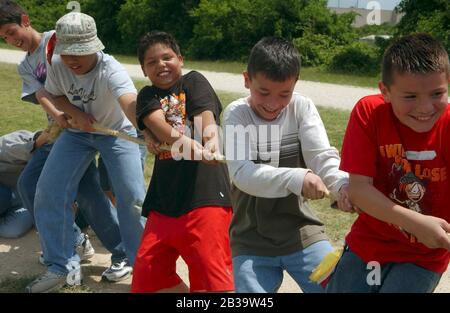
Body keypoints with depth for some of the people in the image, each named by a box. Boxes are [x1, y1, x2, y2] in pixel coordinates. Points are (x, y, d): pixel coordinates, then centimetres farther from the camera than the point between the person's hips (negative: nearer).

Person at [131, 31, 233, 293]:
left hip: (205, 194, -5)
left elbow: (205, 114, -11)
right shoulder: (148, 96, 15)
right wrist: (191, 145, -29)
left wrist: (212, 139, -37)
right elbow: (157, 124, -8)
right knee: (147, 276, 10)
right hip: (164, 200, 5)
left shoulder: (194, 81, 9)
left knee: (212, 279, -11)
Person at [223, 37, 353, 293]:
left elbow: (322, 155, -12)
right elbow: (242, 172, -20)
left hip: (302, 232, 1)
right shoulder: (237, 114, -6)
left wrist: (342, 183, -35)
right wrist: (296, 178, -35)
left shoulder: (302, 107, -2)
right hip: (251, 241, -1)